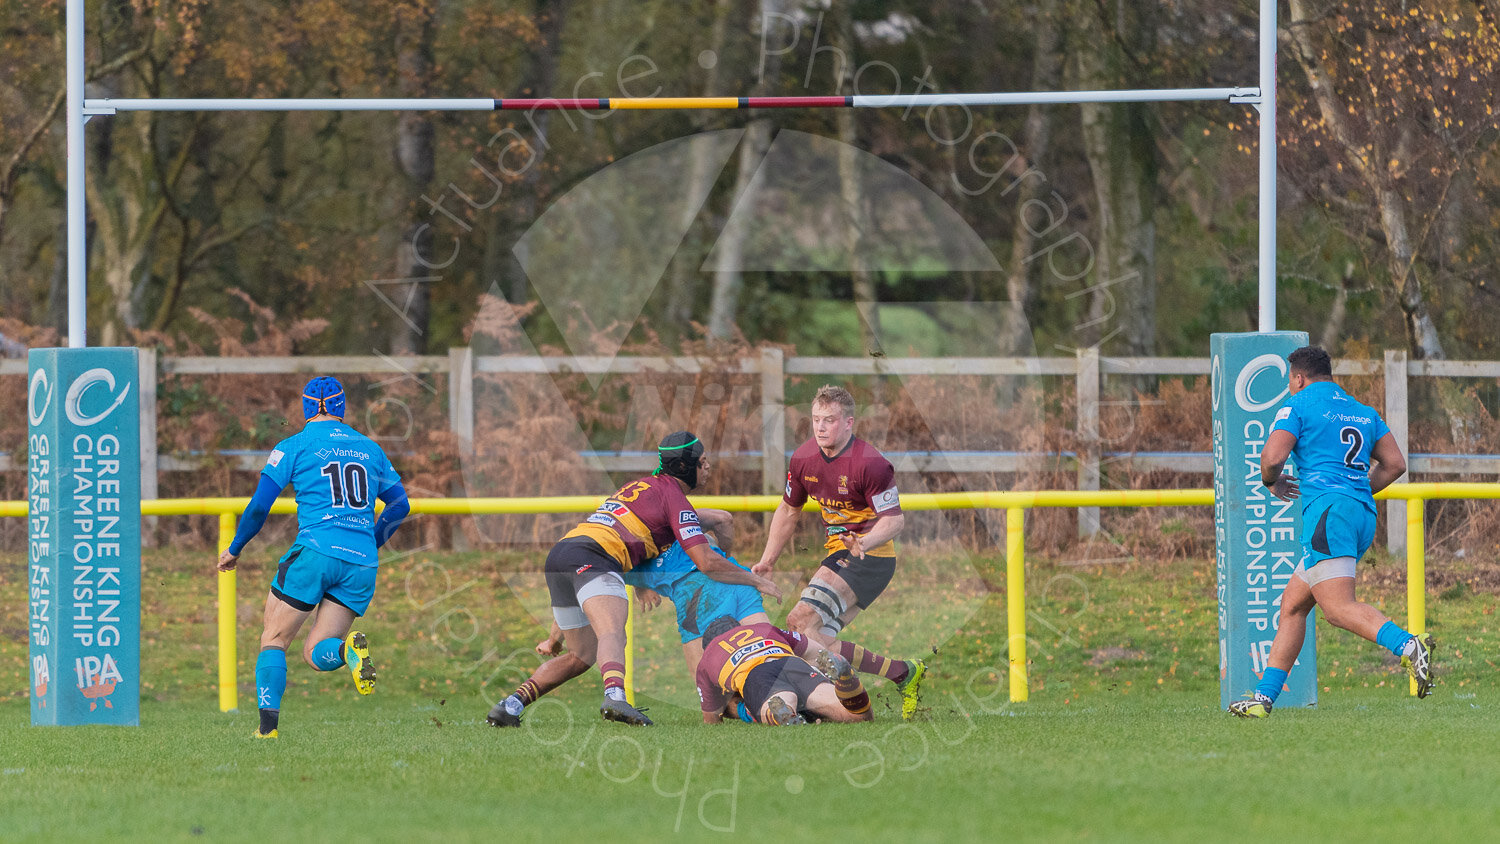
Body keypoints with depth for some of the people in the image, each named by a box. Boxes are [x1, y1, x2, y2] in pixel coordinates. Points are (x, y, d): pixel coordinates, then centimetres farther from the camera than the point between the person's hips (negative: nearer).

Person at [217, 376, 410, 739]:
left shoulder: (294, 446, 5)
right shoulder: (369, 448, 18)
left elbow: (259, 506, 2)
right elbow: (400, 504, 21)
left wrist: (234, 549, 16)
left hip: (316, 551, -4)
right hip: (361, 564, 4)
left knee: (273, 641, 8)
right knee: (314, 653, 8)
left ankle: (268, 725, -8)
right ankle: (348, 650, -27)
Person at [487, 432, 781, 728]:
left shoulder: (644, 485, 29)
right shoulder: (674, 496, 3)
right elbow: (706, 562, -4)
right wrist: (756, 580, 7)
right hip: (590, 558, -9)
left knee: (582, 656, 19)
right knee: (613, 635, -30)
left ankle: (510, 705, 9)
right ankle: (615, 694, -59)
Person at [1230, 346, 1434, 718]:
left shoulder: (1298, 405, 2)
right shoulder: (1362, 412, 22)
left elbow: (1272, 457, -9)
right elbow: (1395, 464, 18)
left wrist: (1273, 483, 13)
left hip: (1328, 510, -8)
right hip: (1364, 518, 8)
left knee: (1339, 608, -19)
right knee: (1292, 604, 14)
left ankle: (1408, 646, -42)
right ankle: (1264, 697, 14)